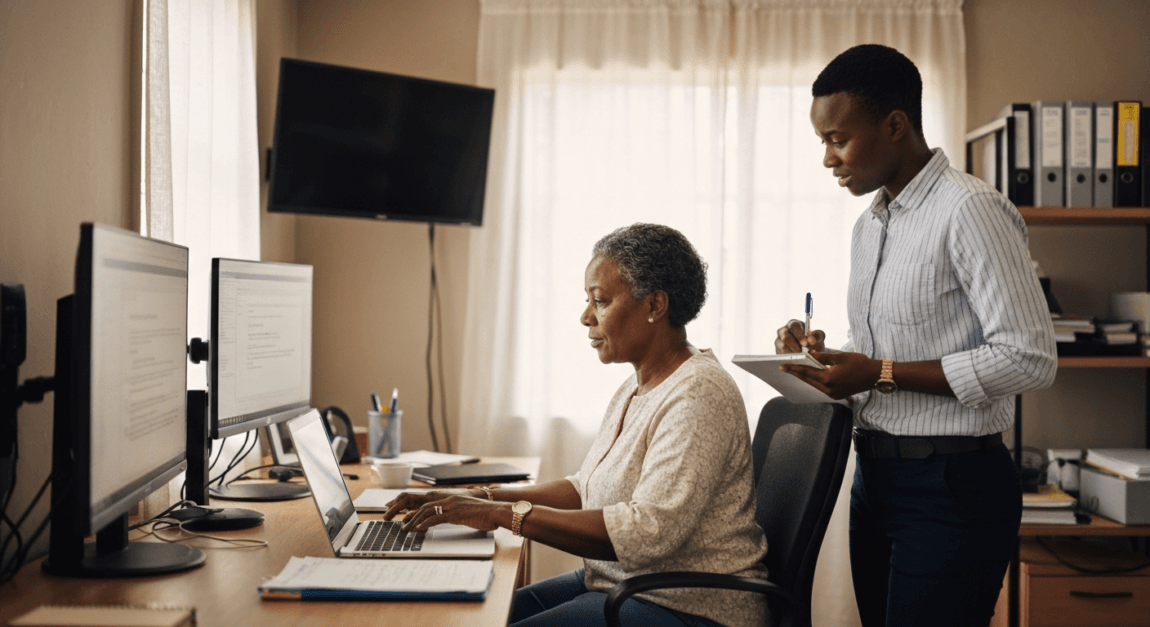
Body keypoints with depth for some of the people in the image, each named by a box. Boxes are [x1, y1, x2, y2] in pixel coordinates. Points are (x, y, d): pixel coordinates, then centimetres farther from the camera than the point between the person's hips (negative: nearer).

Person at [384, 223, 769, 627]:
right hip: (617, 583, 9)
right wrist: (481, 500, 1)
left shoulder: (698, 396, -20)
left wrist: (508, 514, -27)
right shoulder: (637, 387, 12)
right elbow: (585, 489, 15)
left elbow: (649, 530, -29)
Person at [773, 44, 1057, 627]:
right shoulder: (869, 226, 14)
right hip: (874, 475, 8)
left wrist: (881, 375, -19)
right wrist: (826, 355, 1)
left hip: (952, 485, -8)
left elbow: (1028, 358, -19)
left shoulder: (971, 210, -14)